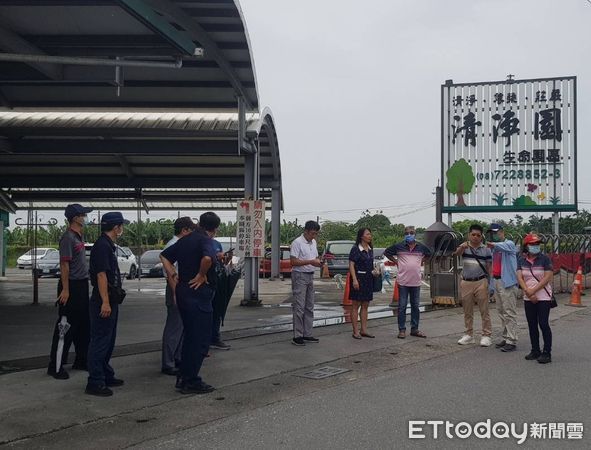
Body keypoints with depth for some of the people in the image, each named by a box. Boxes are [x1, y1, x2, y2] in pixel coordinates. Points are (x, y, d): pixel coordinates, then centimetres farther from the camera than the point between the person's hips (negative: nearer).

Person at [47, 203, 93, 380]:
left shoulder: (79, 237, 12)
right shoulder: (68, 238, -16)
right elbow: (64, 265, -19)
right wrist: (65, 289, -21)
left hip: (82, 285, 10)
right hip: (71, 286, -10)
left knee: (84, 324, 15)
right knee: (66, 326, -4)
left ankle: (81, 360, 26)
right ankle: (56, 366, 4)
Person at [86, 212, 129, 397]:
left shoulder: (108, 245, 15)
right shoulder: (102, 246, -17)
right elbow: (101, 275, -23)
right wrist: (105, 302, -25)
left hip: (110, 300, 11)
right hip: (103, 301, -11)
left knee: (108, 341, 17)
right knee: (100, 342, -5)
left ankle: (106, 376, 28)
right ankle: (95, 383, 1)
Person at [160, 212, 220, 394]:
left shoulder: (185, 240, 13)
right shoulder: (206, 240, -12)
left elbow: (164, 256, 21)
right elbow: (207, 258, -33)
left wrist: (172, 275, 12)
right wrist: (202, 275, -16)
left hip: (183, 291, 9)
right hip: (199, 294, -9)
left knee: (190, 336, 18)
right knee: (201, 339, 0)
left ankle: (183, 378, 24)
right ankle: (191, 381, 4)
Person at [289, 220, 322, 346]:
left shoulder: (313, 242, 13)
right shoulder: (297, 243, -13)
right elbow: (293, 261, -17)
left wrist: (318, 262, -2)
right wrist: (310, 262, -21)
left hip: (310, 276, 9)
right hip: (300, 275, -8)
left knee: (309, 307, 11)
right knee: (299, 307, -8)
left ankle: (307, 334, 18)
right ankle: (297, 336, -4)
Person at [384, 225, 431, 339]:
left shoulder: (421, 247, 6)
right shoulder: (399, 246, -2)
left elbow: (429, 254, 27)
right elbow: (387, 252, 11)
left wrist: (421, 262, 14)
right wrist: (396, 261, 5)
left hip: (416, 282, 3)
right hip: (403, 281, -3)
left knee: (415, 306, 9)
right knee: (402, 307, 1)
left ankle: (414, 329, 19)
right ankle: (402, 330, 8)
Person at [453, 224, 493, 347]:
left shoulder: (486, 249, 4)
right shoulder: (464, 247, 2)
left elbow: (489, 267, 6)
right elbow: (457, 253, -22)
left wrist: (490, 283, -1)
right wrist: (461, 248, -45)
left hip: (481, 282, -1)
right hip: (466, 282, 1)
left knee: (484, 310, 0)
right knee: (467, 311, 10)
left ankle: (486, 335, 7)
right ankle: (469, 335, 20)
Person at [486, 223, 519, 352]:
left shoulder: (509, 244, -5)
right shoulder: (494, 249, 19)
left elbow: (505, 246, -31)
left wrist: (494, 244, -48)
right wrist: (492, 286, 18)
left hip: (507, 282, -9)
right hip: (496, 281, 9)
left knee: (509, 313, -8)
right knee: (501, 312, 13)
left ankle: (511, 341, -7)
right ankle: (506, 337, 21)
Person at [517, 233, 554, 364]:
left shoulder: (545, 259, -6)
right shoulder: (521, 260, 5)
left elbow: (548, 277, -12)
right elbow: (519, 277, -2)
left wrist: (533, 290, -17)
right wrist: (528, 292, -15)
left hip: (543, 298, -4)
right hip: (528, 299, 4)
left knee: (543, 324, -7)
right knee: (532, 325, 9)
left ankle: (547, 353, 0)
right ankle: (535, 350, 20)